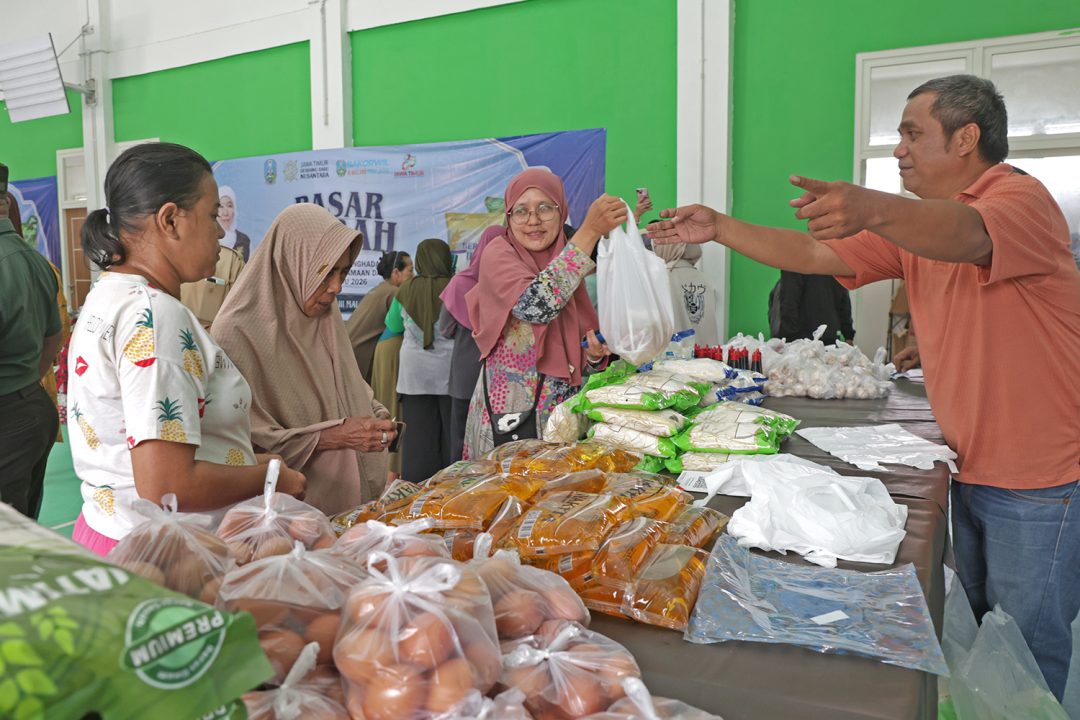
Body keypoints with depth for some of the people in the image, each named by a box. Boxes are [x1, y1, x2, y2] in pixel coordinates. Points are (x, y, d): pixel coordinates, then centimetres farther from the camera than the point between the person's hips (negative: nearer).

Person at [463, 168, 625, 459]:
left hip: (565, 412, 5)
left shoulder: (567, 269, 10)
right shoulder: (498, 254, -6)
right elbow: (534, 306, -27)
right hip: (510, 413, -5)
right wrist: (589, 232, -26)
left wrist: (595, 354, -8)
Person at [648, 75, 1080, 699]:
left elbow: (966, 235, -39)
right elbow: (813, 255, 2)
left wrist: (874, 209, -58)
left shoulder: (1022, 198, -16)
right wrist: (719, 227, -6)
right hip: (970, 471, 8)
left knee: (1029, 646, 4)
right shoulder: (914, 226, 8)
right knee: (977, 629, 21)